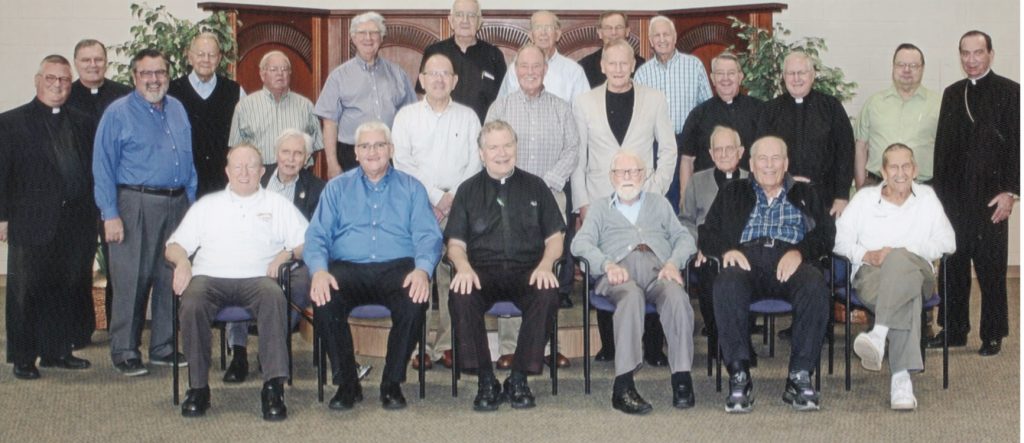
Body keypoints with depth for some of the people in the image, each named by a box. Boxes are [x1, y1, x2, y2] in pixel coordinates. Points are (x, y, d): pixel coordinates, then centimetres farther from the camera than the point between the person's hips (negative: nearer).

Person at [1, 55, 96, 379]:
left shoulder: (83, 123, 13)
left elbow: (94, 169, 13)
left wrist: (92, 213, 5)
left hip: (76, 226, 4)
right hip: (32, 225, -3)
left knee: (68, 292, 9)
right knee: (27, 293, 3)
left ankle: (58, 352, 21)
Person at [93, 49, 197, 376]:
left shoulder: (177, 109, 13)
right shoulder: (118, 113, -4)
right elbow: (103, 168, -7)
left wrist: (190, 202, 11)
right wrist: (110, 215, -12)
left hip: (177, 205, 6)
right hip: (136, 205, -5)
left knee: (171, 278, 10)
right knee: (131, 280, -3)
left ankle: (163, 347, 21)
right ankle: (124, 353, 7)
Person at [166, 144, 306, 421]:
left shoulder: (278, 205, 22)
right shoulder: (207, 205, 26)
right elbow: (175, 245, 20)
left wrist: (288, 254, -7)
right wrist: (182, 261, -3)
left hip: (256, 278, -1)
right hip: (209, 278, 1)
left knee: (274, 297, -36)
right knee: (192, 303, -34)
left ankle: (273, 386, -37)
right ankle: (198, 386, -22)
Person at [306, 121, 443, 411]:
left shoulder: (411, 188, 17)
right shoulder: (337, 188, 19)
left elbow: (428, 236, 5)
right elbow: (317, 235, 8)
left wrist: (422, 270, -18)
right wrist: (318, 270, -14)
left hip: (397, 268, -1)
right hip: (348, 269, 1)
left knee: (414, 303, -33)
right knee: (323, 301, -31)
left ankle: (392, 384, -13)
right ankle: (346, 384, -14)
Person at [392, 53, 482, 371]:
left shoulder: (468, 117, 14)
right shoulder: (406, 116, 11)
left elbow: (475, 163, 7)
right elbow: (402, 163, 1)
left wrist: (453, 196, -6)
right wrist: (435, 196, -7)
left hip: (459, 208, 1)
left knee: (454, 277, -6)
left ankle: (447, 344, 0)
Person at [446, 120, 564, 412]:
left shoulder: (535, 186, 18)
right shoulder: (468, 190, 17)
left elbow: (554, 237, 13)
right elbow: (455, 242, 11)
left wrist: (545, 265, -9)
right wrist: (463, 267, -12)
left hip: (527, 270, 0)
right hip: (482, 270, 0)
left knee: (548, 295, -33)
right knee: (461, 296, -33)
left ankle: (519, 379, -19)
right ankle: (486, 381, -22)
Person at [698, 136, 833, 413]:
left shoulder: (805, 195, 28)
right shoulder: (732, 193, 29)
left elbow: (826, 234, 12)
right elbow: (706, 234, 17)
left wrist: (799, 252, -9)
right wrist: (726, 250, -6)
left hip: (790, 260, 0)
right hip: (746, 258, 0)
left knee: (815, 285, -35)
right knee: (727, 286, -36)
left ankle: (800, 377, -30)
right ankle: (739, 377, -32)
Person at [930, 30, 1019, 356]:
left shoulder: (1009, 92, -2)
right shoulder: (952, 94, 13)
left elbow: (1017, 144, -5)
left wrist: (1009, 191, -11)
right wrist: (939, 189, 8)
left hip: (991, 196, -4)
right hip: (954, 196, 4)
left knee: (991, 268, 2)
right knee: (953, 265, 7)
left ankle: (993, 334, 12)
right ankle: (954, 330, 17)